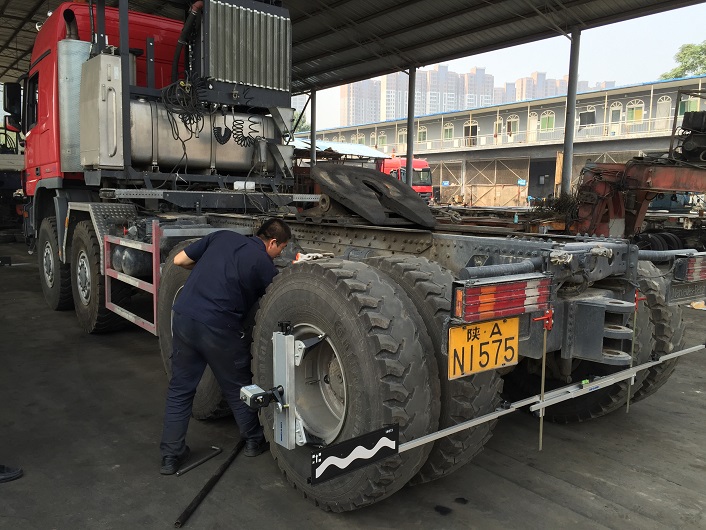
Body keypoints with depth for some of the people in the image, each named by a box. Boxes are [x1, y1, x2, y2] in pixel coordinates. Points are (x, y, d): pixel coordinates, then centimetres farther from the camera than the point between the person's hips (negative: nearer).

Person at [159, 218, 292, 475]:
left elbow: (179, 260, 14)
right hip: (219, 328, -4)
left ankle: (171, 455, 23)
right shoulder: (265, 266, -1)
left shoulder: (222, 236, 12)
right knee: (237, 388, 17)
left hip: (183, 316, 5)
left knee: (180, 389, 17)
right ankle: (254, 440, 35)